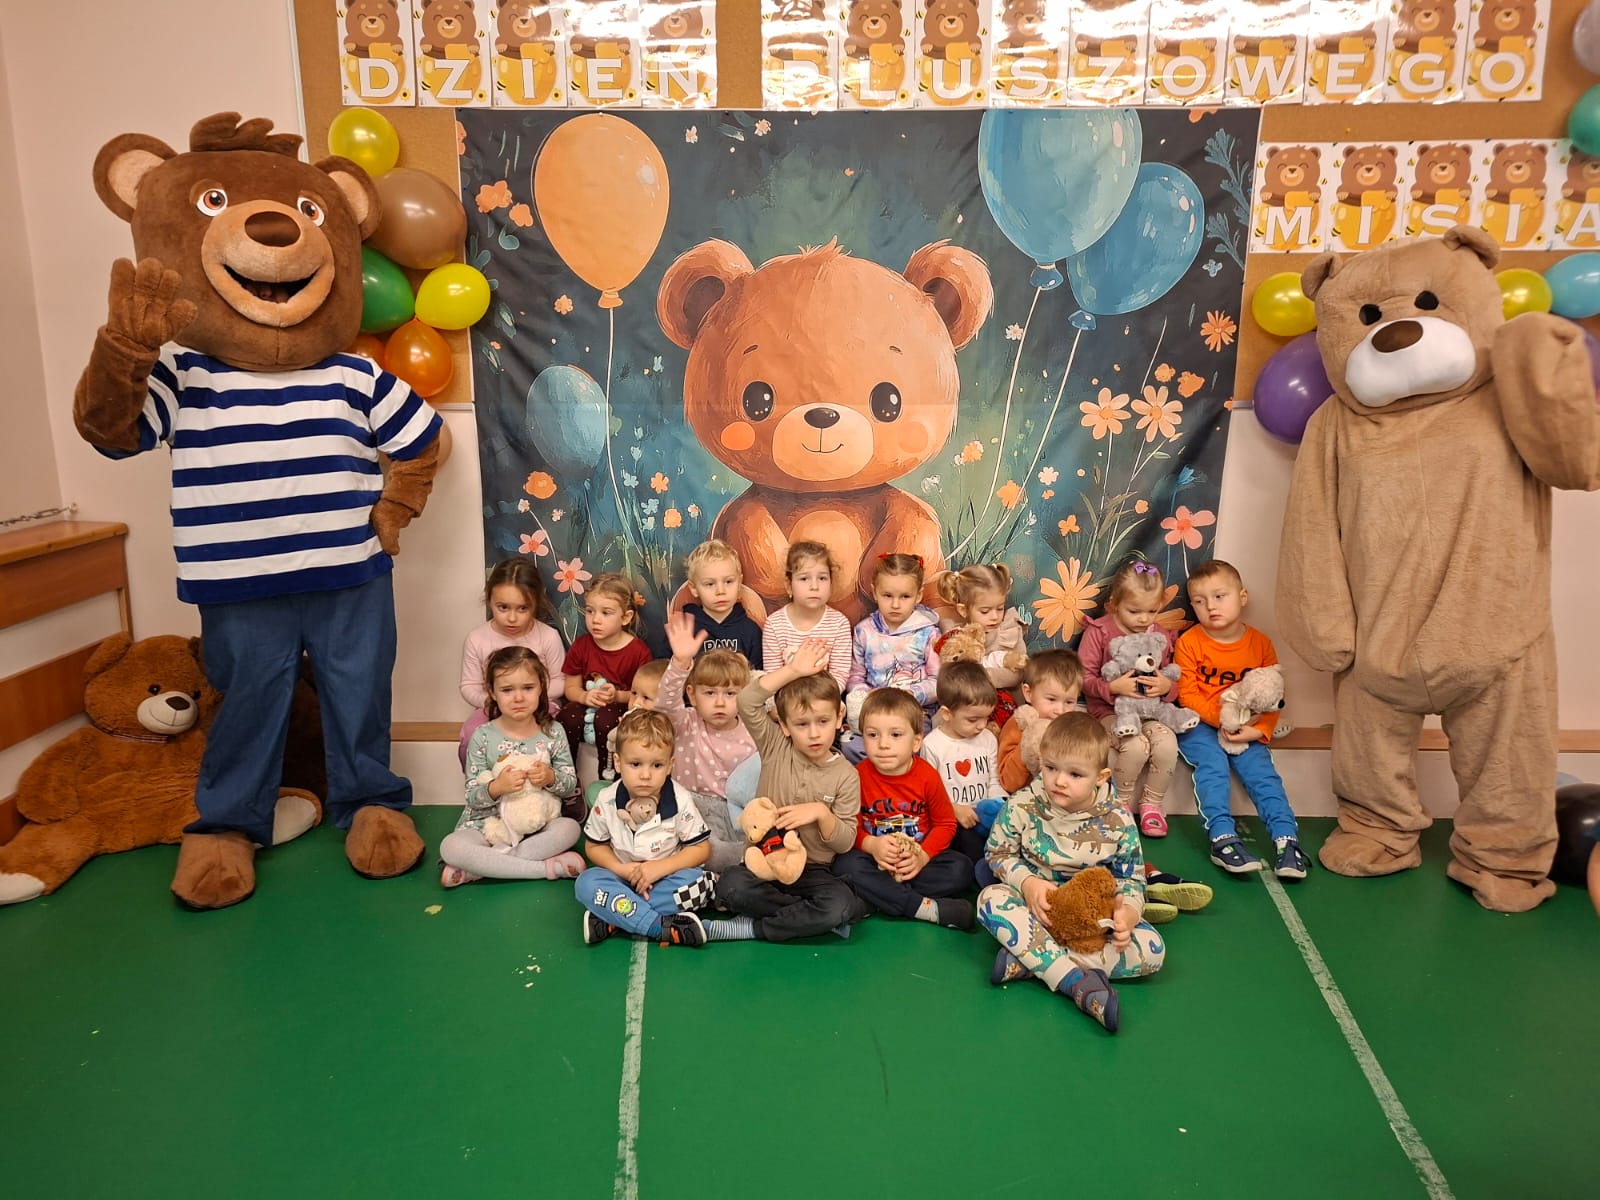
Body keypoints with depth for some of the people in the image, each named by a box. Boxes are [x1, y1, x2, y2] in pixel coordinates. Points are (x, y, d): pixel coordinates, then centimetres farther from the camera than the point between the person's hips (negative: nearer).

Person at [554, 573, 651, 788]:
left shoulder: (638, 651, -9)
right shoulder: (581, 646, 1)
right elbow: (571, 687, 7)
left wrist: (618, 696, -24)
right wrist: (585, 696, -15)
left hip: (621, 710, -3)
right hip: (586, 706, 3)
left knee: (606, 719, -35)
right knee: (567, 716, -29)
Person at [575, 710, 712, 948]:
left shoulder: (681, 801, -16)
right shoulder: (606, 801, -12)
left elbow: (701, 848, -9)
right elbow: (594, 846, 2)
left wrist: (660, 867, -22)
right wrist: (620, 869, -17)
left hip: (665, 876, -1)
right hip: (622, 876, 1)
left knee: (695, 884, -32)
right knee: (586, 884, -28)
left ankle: (613, 920, -28)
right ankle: (664, 927, -32)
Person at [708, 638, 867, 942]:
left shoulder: (846, 775, -2)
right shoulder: (775, 749, -1)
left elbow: (845, 843, -2)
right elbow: (746, 703, -17)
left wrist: (821, 813, -20)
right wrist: (793, 670, -19)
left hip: (814, 870, 0)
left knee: (840, 905, -32)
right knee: (731, 886, -32)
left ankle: (749, 927, -18)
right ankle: (809, 916, -14)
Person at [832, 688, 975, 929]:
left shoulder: (927, 776, -9)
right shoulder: (858, 776, -10)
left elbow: (946, 823, -2)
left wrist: (923, 856, -17)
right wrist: (871, 844, -25)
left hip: (919, 858, 1)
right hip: (875, 859, -1)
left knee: (961, 868, -23)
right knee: (846, 866, -32)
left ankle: (880, 896, -24)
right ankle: (926, 908, -31)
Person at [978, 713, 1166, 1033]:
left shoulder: (1117, 821, -12)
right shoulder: (1022, 806, -15)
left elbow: (1131, 878, -3)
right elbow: (999, 854, -3)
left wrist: (1127, 910, -25)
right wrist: (1028, 883, -22)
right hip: (1038, 910, -1)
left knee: (1152, 948, -23)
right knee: (991, 898, -31)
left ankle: (1027, 961, -29)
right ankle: (1078, 982, -39)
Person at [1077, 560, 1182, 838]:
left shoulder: (1162, 637, 7)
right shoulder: (1098, 632, -7)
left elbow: (1172, 679, 14)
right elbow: (1084, 677, -9)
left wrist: (1167, 686, -11)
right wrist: (1113, 687, -26)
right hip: (1110, 710, -4)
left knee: (1167, 743, -27)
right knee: (1135, 745, -32)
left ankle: (1152, 804, -2)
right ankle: (1124, 803, -3)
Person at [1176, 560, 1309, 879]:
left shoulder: (1261, 643, 4)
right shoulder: (1190, 642, -3)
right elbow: (1187, 695, -6)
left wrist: (1259, 730, -14)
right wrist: (1220, 716, -21)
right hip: (1199, 725, -2)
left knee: (1262, 771, -18)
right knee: (1212, 764, -27)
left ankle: (1287, 840, -20)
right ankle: (1222, 838, -33)